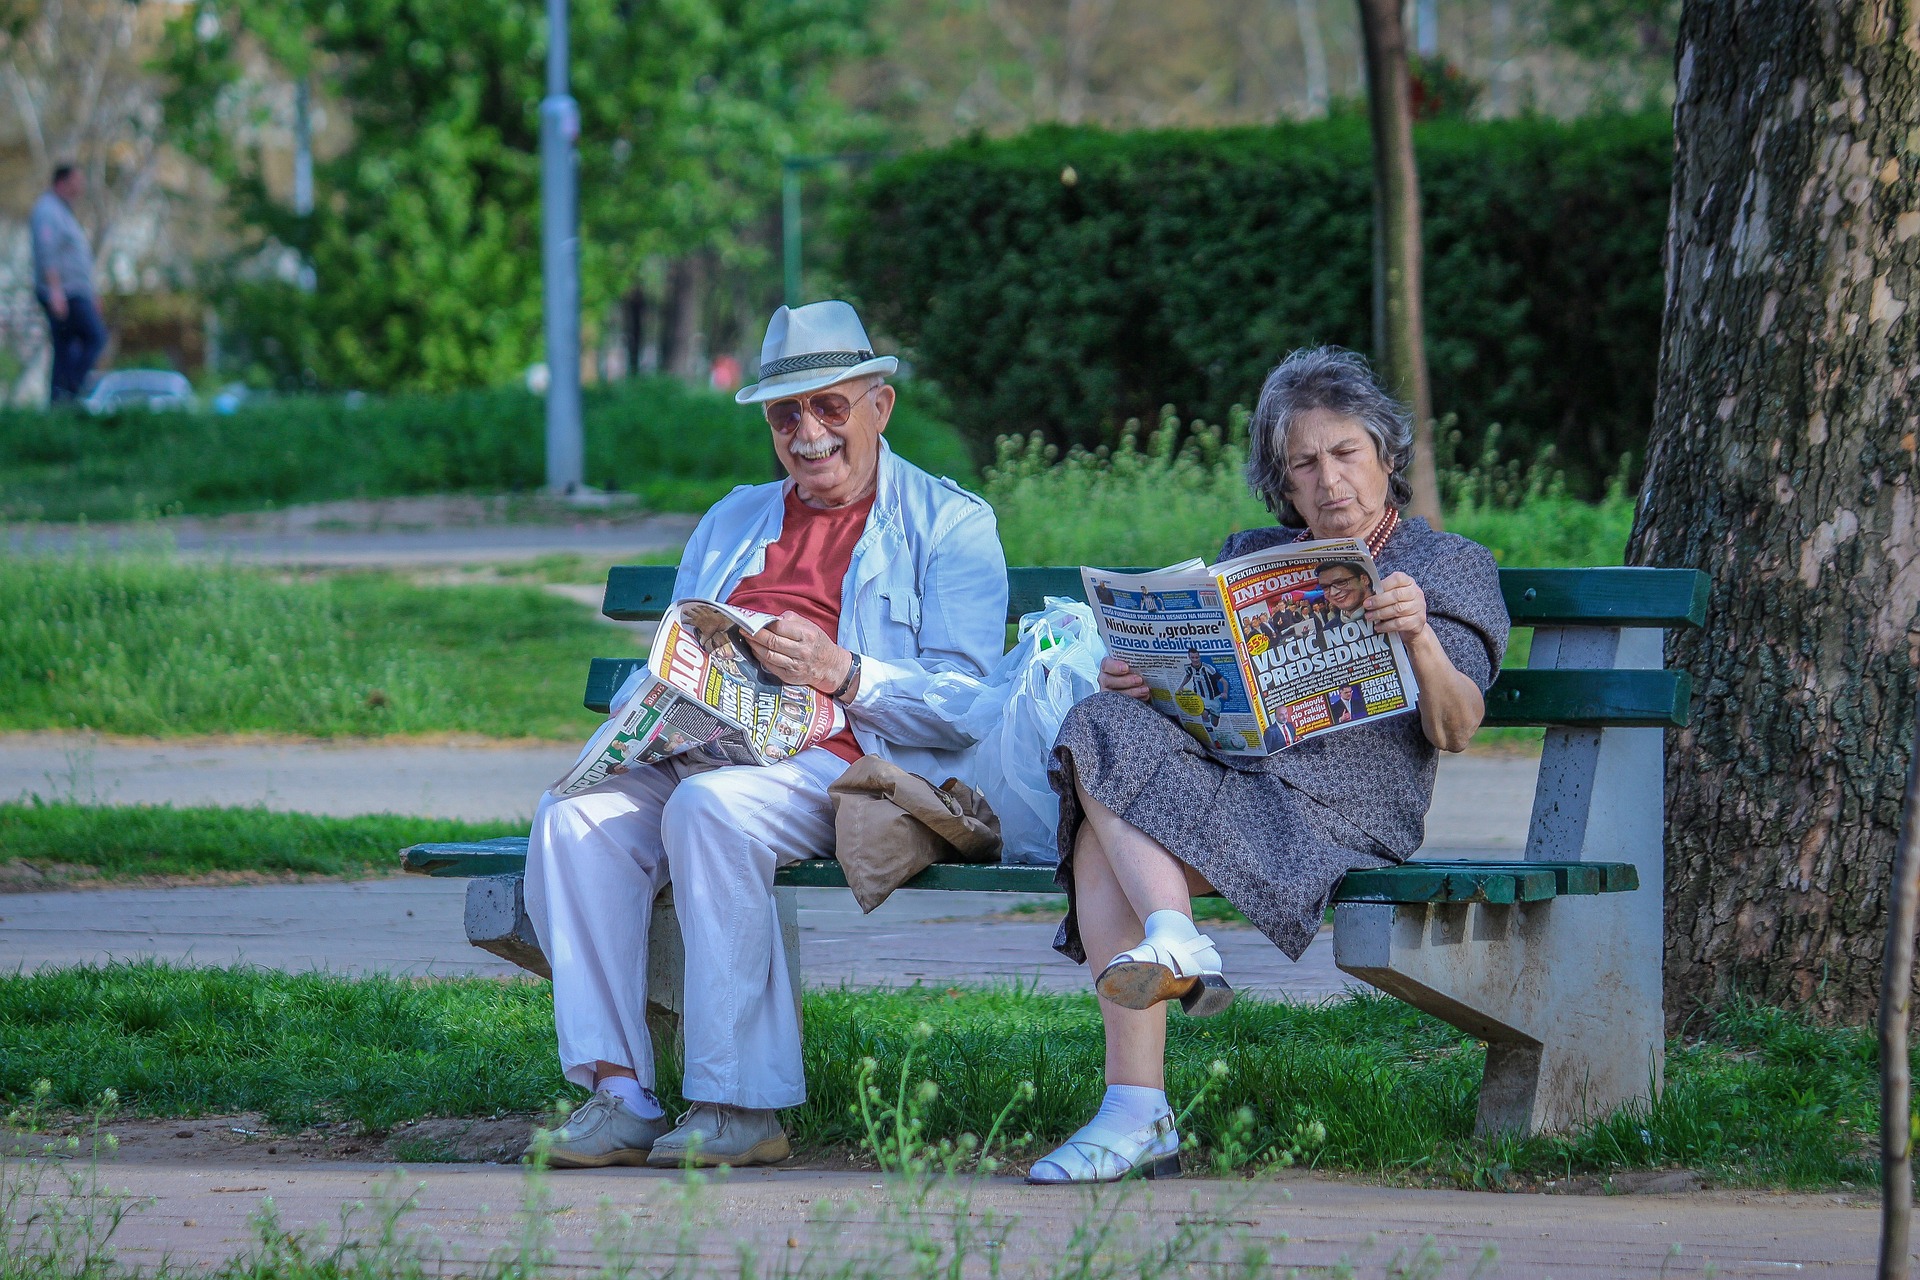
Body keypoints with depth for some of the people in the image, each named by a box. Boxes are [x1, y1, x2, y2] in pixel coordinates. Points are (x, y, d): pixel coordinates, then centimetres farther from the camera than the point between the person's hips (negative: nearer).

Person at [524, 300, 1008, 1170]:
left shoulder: (949, 525, 9)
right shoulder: (732, 523, 28)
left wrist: (841, 673, -19)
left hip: (848, 765, -6)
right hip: (709, 756, 6)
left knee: (710, 808, -36)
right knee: (575, 817, -24)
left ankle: (738, 1105, -33)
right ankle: (617, 1090, -28)